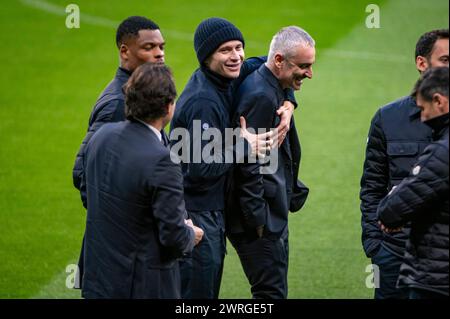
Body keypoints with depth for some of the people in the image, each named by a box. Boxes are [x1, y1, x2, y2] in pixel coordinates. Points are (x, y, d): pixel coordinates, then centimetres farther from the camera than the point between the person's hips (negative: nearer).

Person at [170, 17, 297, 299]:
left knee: (209, 291, 18)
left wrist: (288, 103, 5)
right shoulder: (203, 102, -24)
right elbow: (201, 168, -28)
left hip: (213, 210, 10)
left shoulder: (224, 80, 3)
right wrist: (244, 146, -16)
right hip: (195, 215, -10)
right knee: (197, 295, -4)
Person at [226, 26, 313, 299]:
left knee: (273, 291, 14)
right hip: (262, 220, -11)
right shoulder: (260, 96, -20)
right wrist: (258, 221, -20)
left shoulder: (272, 91, 13)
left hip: (273, 217, 11)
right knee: (271, 293, -8)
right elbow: (248, 164, -22)